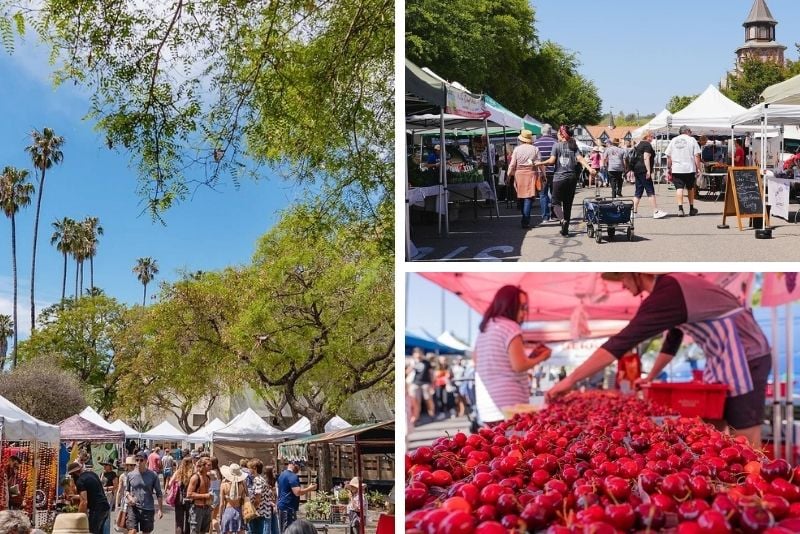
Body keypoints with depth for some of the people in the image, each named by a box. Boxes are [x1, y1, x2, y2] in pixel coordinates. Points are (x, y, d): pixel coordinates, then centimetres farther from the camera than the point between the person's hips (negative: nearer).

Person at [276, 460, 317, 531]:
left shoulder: (282, 475, 16)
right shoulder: (292, 476, -15)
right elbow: (297, 492, -22)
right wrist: (309, 489, -9)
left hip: (282, 505, 10)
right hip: (289, 507, -10)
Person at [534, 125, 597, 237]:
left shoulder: (557, 145, -2)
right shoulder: (573, 146, 7)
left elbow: (552, 160, -10)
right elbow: (580, 158, -6)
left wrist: (540, 163, 3)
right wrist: (589, 168, -14)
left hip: (559, 177, -4)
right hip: (571, 178, 4)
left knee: (556, 202, 5)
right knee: (568, 204, 11)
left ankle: (563, 219, -24)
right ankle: (565, 230, 13)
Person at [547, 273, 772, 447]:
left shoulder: (667, 294, -20)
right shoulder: (672, 285, 11)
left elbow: (622, 342, -24)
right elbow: (673, 339, 24)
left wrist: (571, 379, -22)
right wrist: (650, 377, 27)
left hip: (745, 357, -10)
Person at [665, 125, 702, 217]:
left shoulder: (673, 141, 9)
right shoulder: (691, 140, 1)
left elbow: (668, 157, 8)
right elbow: (696, 156, -4)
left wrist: (669, 168, 15)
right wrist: (699, 168, 0)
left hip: (676, 169, 1)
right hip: (689, 168, -1)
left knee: (679, 188, -4)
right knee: (690, 188, 15)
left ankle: (680, 208, -19)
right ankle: (691, 208, 24)